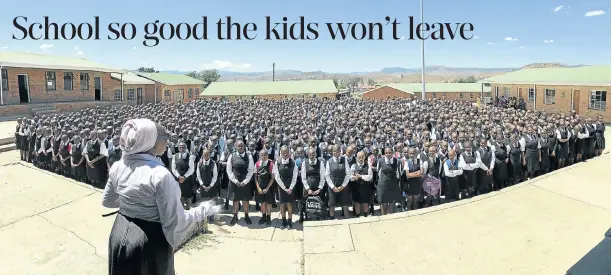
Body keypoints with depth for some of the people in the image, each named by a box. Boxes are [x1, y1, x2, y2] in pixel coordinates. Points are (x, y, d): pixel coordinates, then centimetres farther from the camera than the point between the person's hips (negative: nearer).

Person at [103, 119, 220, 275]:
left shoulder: (118, 167, -4)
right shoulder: (160, 174, -26)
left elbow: (107, 201, 13)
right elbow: (175, 222, -24)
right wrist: (204, 210, -12)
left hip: (120, 236, 6)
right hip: (150, 242, -6)